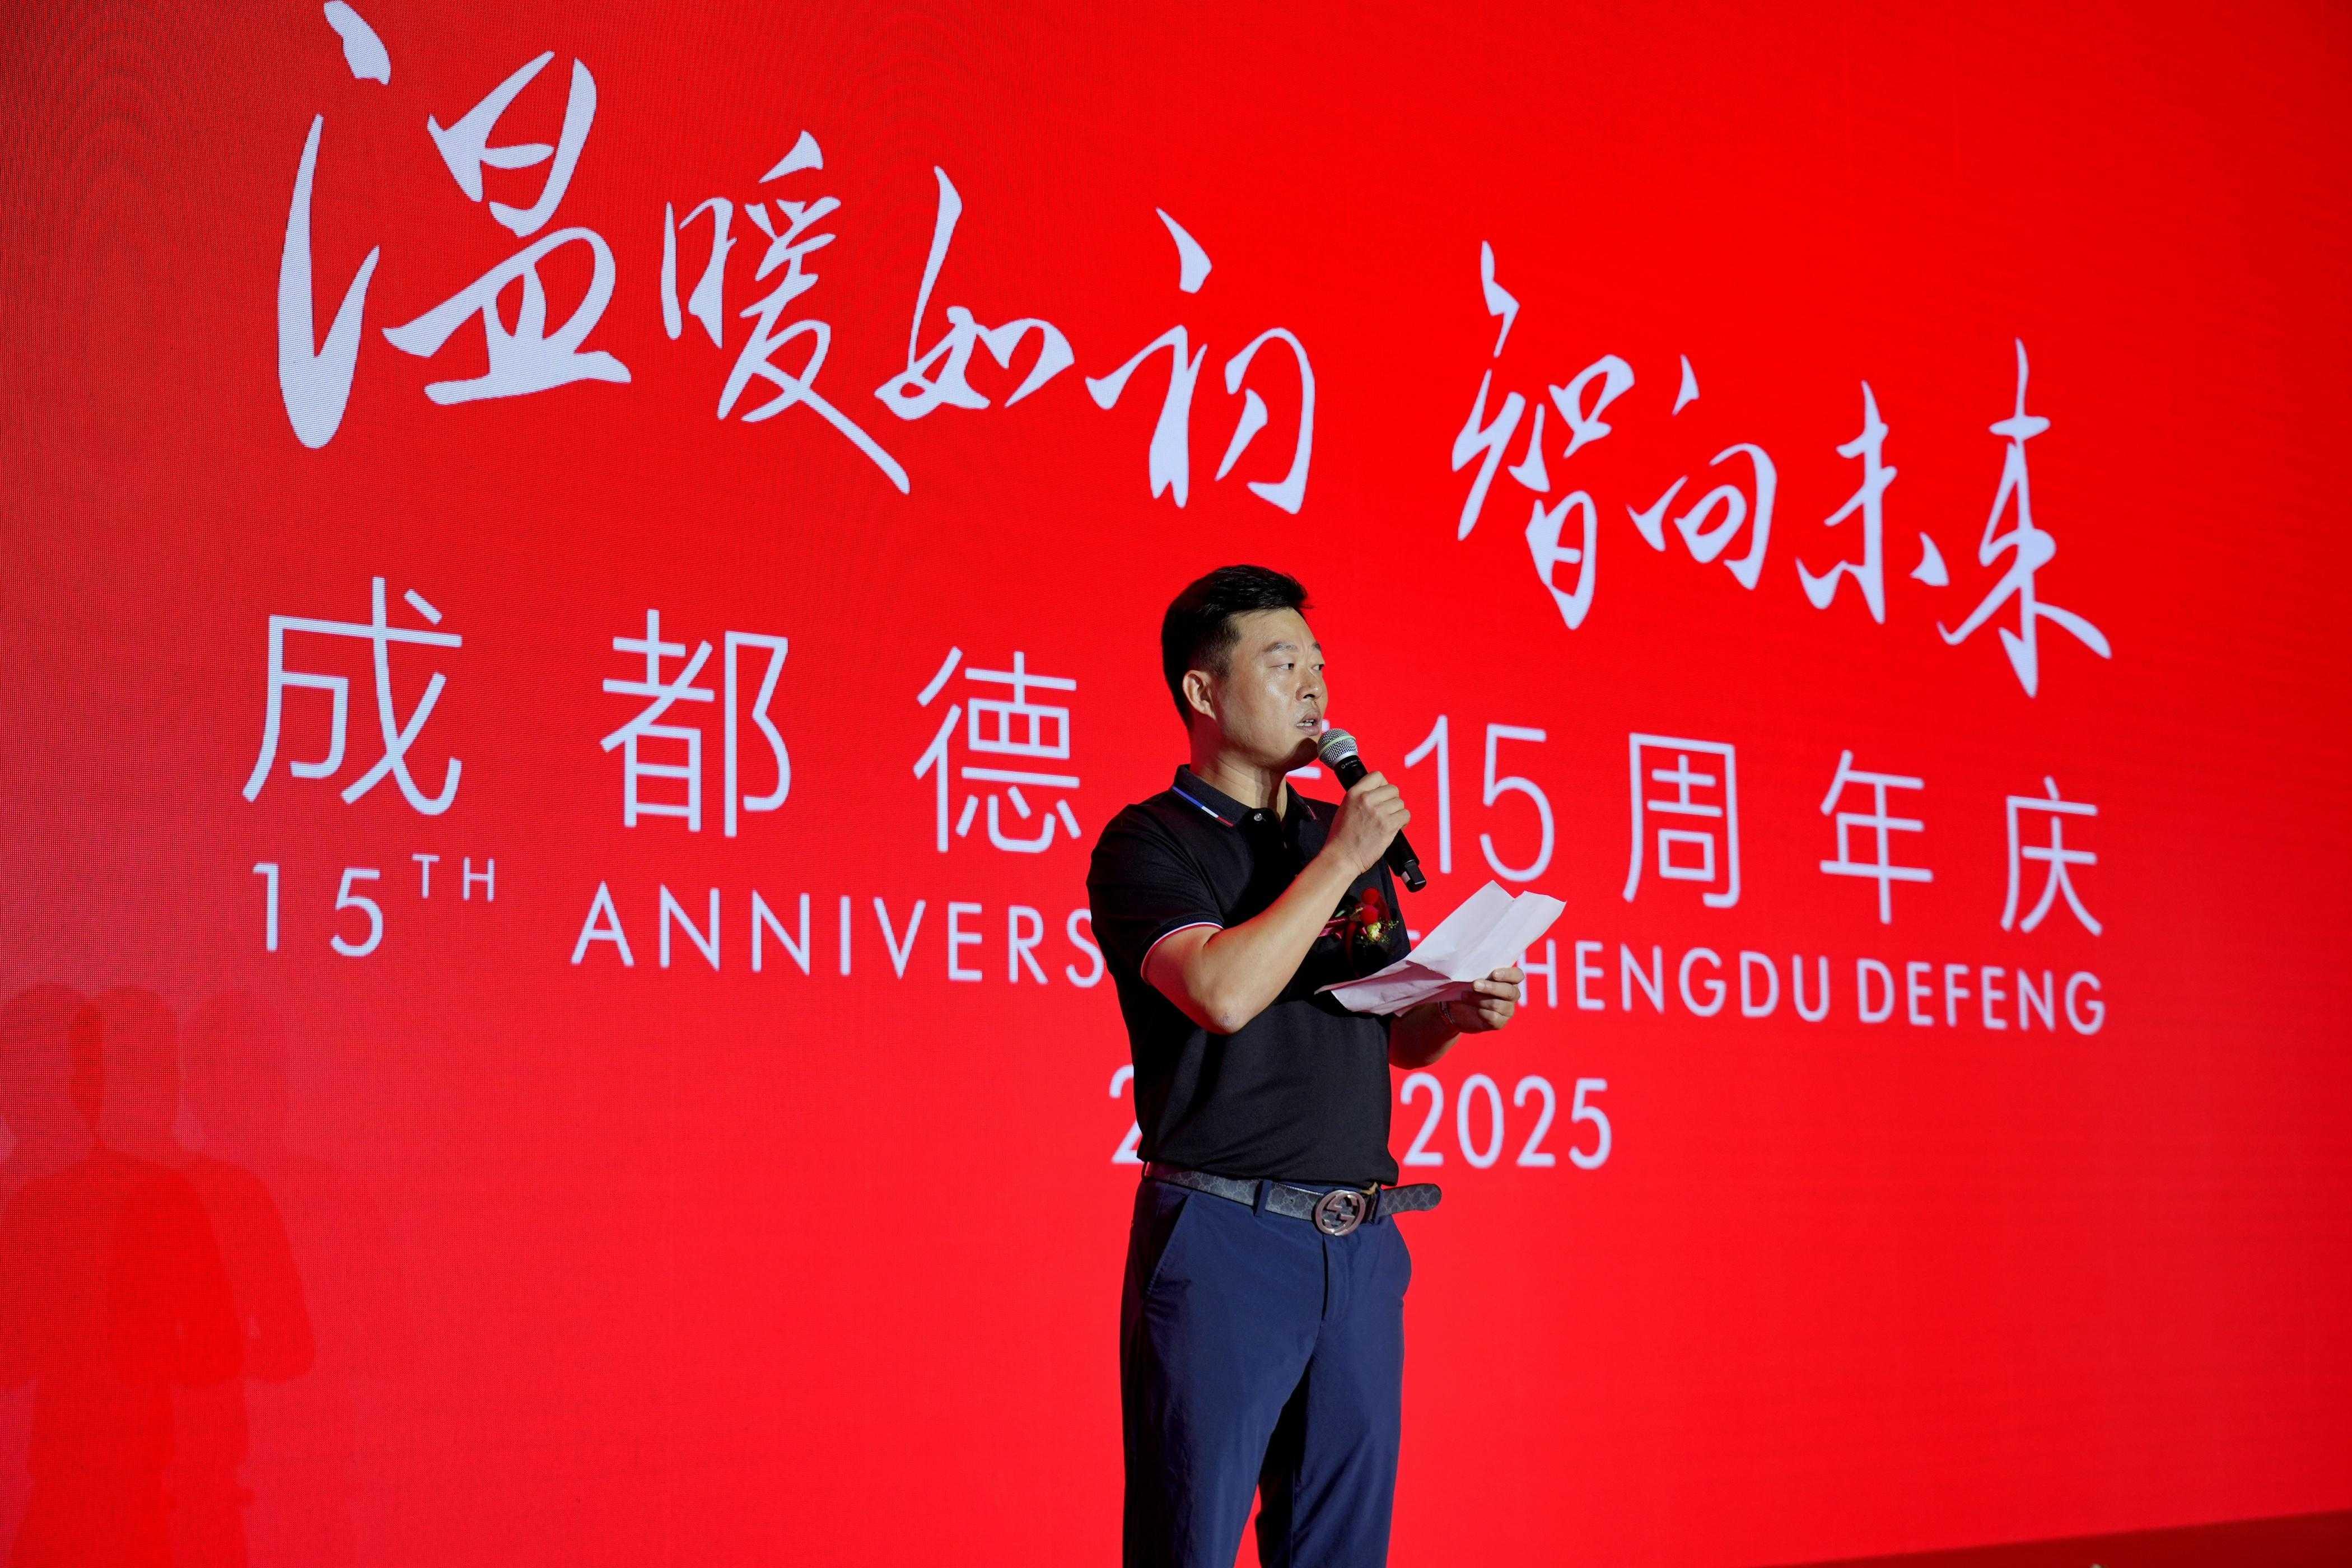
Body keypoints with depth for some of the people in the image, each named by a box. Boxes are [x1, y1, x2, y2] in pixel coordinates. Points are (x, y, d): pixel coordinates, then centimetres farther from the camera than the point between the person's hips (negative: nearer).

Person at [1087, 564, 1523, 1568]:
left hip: (1362, 1241, 6)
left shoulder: (1341, 836, 17)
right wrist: (1339, 862, -13)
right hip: (1223, 1237, -6)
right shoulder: (1149, 844, -3)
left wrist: (1460, 1013, 1)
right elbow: (1224, 992, -22)